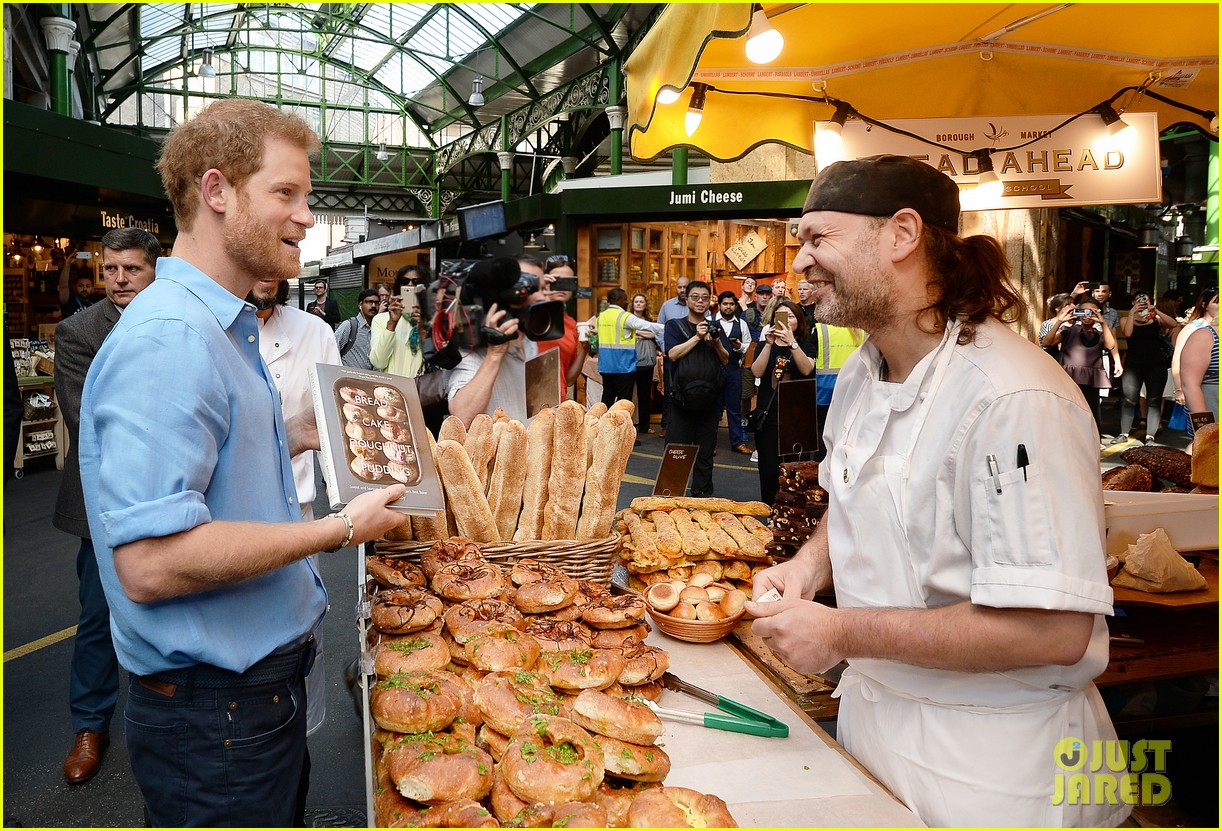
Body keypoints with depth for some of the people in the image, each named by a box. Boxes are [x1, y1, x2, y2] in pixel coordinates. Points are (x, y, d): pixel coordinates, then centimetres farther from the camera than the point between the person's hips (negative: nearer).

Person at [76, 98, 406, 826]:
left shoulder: (225, 328, 10)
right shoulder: (169, 338, -24)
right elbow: (150, 561, -31)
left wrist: (303, 435, 9)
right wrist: (340, 529, -23)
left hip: (264, 677, 10)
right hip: (214, 708, -10)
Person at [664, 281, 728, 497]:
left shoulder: (714, 328, 13)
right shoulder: (674, 325, 5)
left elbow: (726, 360, 7)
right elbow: (673, 354, -11)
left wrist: (716, 343, -11)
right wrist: (697, 336, -13)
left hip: (709, 399, 3)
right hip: (681, 398, -3)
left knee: (705, 451, 8)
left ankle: (702, 494, 17)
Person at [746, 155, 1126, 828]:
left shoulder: (1014, 403, -27)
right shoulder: (860, 375, 1)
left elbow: (1055, 629, -29)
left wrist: (843, 633, -25)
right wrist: (808, 567, -4)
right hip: (873, 710, 7)